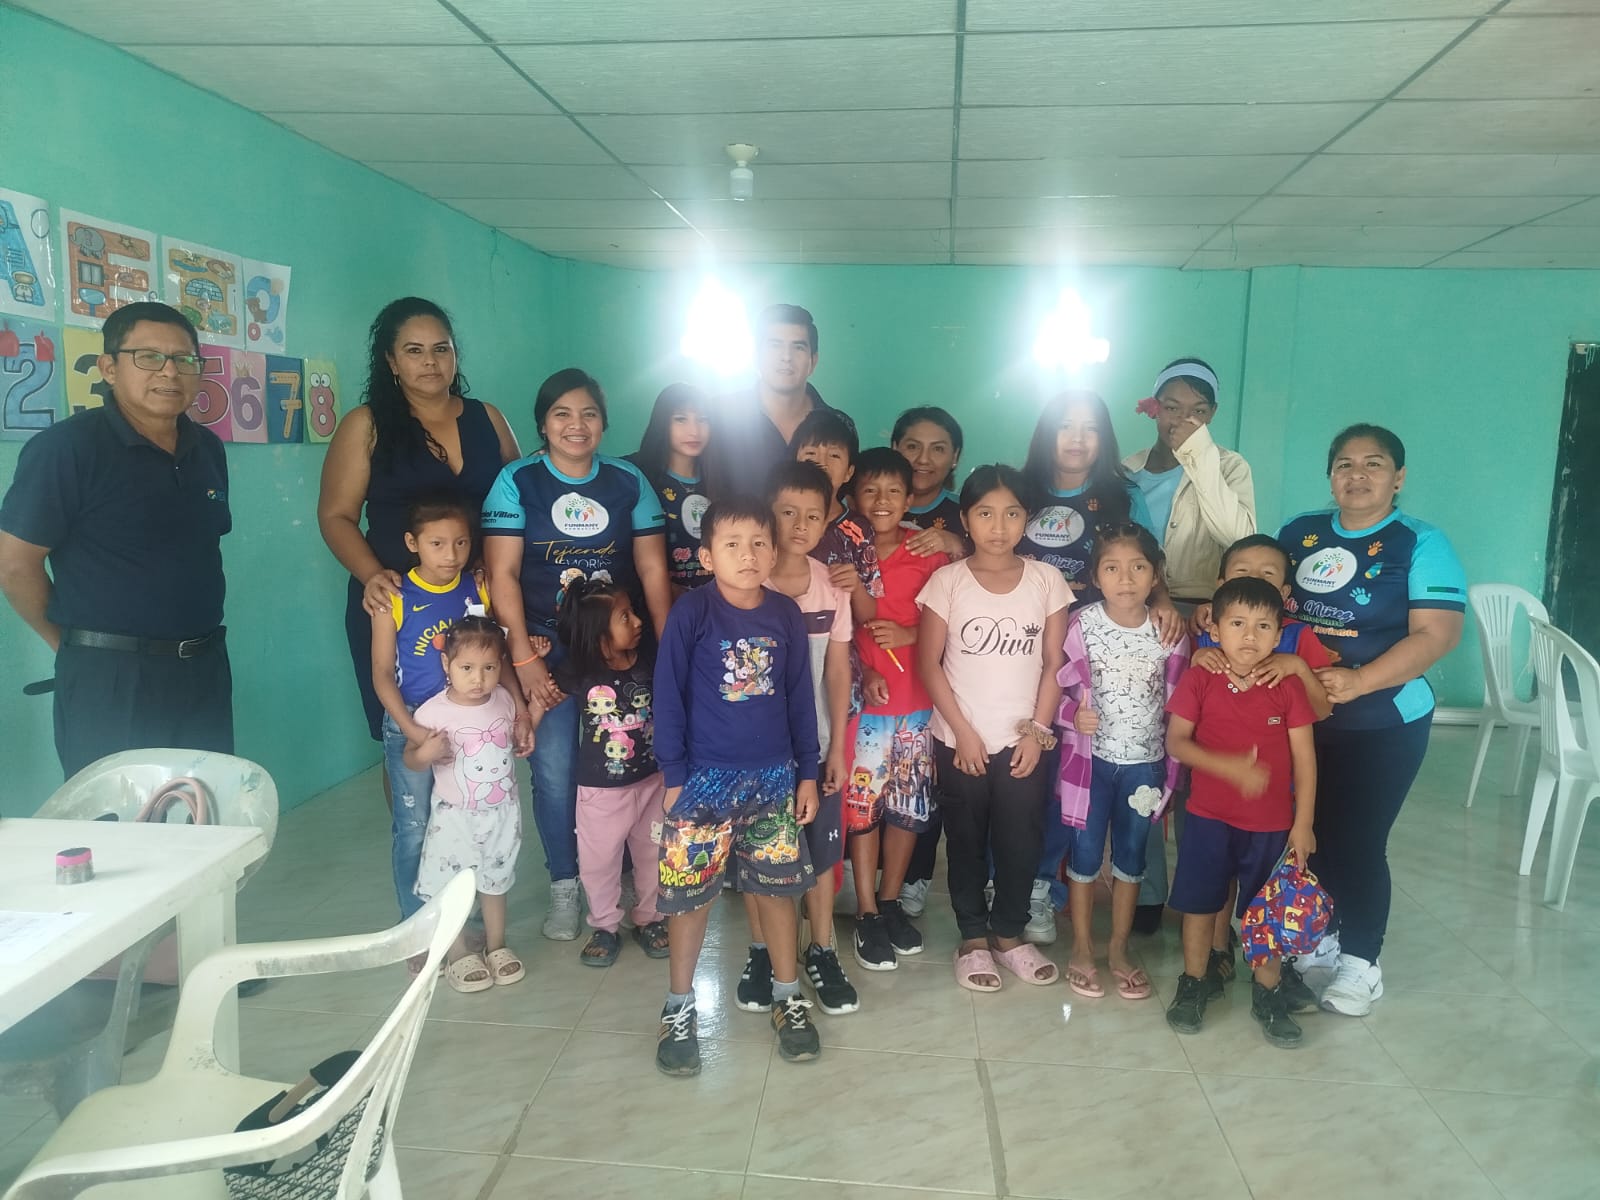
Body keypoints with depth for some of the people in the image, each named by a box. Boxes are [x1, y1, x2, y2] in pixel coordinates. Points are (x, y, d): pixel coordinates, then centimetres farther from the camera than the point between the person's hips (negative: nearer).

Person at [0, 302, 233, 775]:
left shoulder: (208, 449, 8)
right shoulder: (66, 447, -12)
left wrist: (187, 636, 14)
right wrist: (78, 642, 1)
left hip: (205, 667, 6)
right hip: (111, 678, -6)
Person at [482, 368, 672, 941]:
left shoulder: (629, 481, 4)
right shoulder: (517, 481, -1)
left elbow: (653, 571, 4)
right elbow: (503, 574, -5)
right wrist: (524, 657, -10)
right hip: (548, 651, -1)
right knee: (555, 771, -2)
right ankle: (564, 885, 19)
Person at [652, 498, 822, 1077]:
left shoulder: (786, 615, -1)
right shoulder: (691, 613, -11)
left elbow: (799, 697, 6)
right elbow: (668, 696, -7)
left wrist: (807, 772, 7)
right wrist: (674, 775, -6)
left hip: (773, 777, 3)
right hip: (703, 779, -3)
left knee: (778, 886, 12)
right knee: (690, 892, 7)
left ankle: (788, 997, 31)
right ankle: (679, 1009, 25)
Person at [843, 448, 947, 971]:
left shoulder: (929, 552, -1)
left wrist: (911, 634, -15)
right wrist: (863, 674, -14)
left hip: (918, 699, 2)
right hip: (862, 697, -2)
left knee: (909, 803, 12)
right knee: (862, 803, 3)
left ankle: (890, 900, 29)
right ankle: (866, 913, 16)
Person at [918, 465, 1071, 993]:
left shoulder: (1046, 580, -2)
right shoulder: (947, 581, -7)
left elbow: (1054, 664, 1)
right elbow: (929, 664, -6)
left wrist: (1037, 731, -4)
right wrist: (962, 731, -9)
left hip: (1024, 740, 1)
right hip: (960, 741, -1)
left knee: (1021, 841, 10)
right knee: (966, 842, 11)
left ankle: (1009, 934, 29)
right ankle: (973, 938, 28)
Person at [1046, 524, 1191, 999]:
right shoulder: (1081, 624, -13)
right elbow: (1056, 686, -6)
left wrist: (1171, 768, 3)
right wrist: (1073, 714, -26)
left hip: (1145, 763, 2)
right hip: (1089, 758, -2)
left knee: (1131, 856, 15)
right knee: (1085, 854, 9)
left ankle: (1119, 950, 32)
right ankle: (1082, 950, 27)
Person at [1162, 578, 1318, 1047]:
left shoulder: (1288, 687, -8)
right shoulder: (1200, 680, -10)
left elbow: (1304, 758, -5)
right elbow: (1176, 742, -10)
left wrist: (1303, 823, -6)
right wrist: (1229, 766, -23)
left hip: (1272, 823, 0)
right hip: (1209, 817, 0)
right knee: (1199, 902, 12)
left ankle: (1268, 994, 30)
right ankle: (1195, 982, 31)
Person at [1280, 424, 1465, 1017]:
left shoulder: (1421, 545, -7)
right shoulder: (1299, 533, 6)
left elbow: (1437, 634, -16)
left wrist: (1358, 682, -26)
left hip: (1383, 727, -4)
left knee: (1357, 841, 3)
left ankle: (1360, 962, 22)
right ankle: (1316, 933, 35)